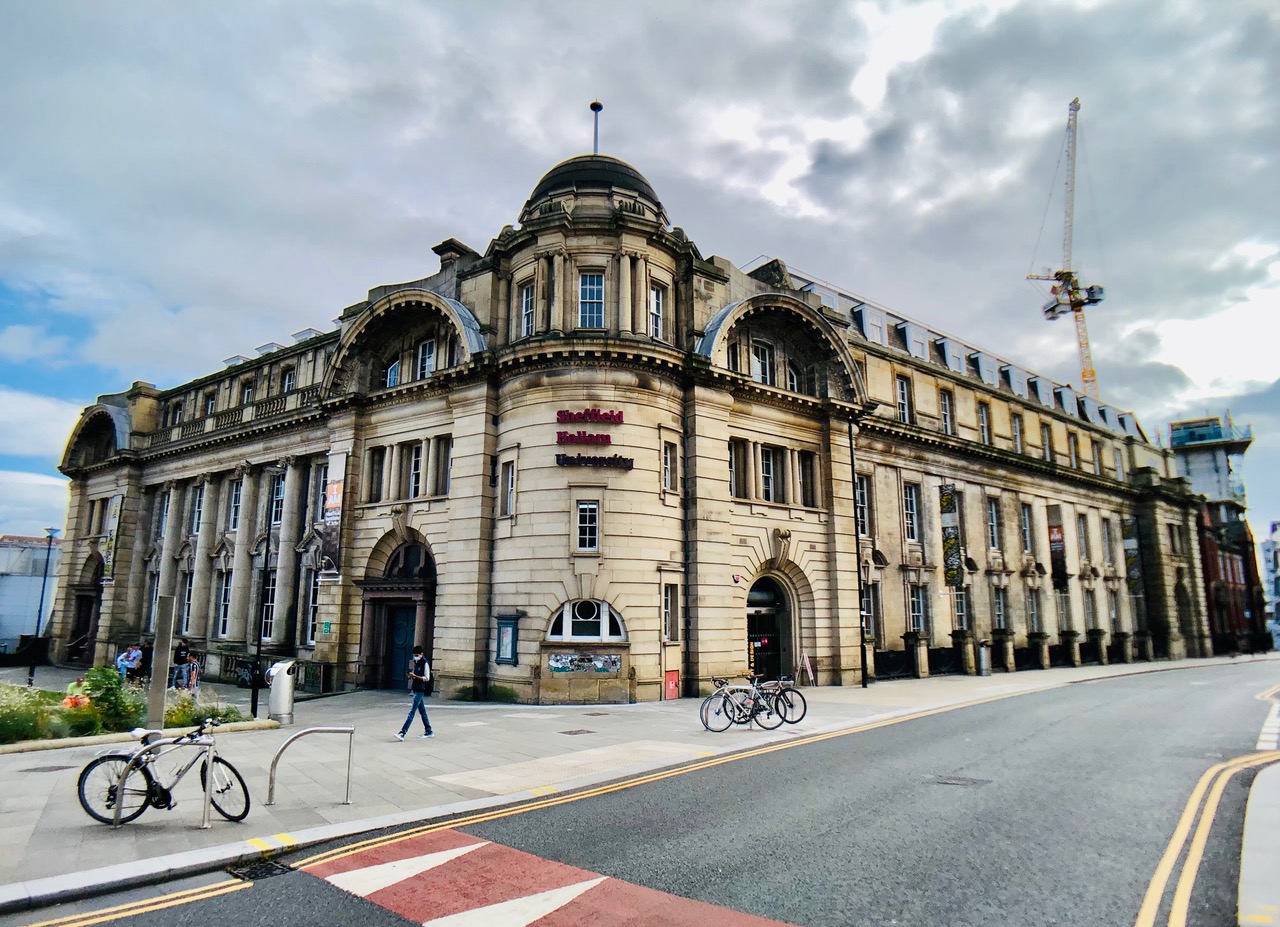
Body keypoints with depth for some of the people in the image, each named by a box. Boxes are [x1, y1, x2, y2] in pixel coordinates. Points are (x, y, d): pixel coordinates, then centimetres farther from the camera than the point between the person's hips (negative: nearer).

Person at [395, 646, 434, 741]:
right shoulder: (416, 663, 13)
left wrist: (415, 676, -23)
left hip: (420, 690, -9)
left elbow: (427, 678, -16)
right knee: (422, 711, 13)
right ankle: (429, 732, 21)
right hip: (415, 689, 9)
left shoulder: (425, 664, -12)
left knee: (411, 712, -12)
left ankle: (402, 733, -16)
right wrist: (411, 675, 3)